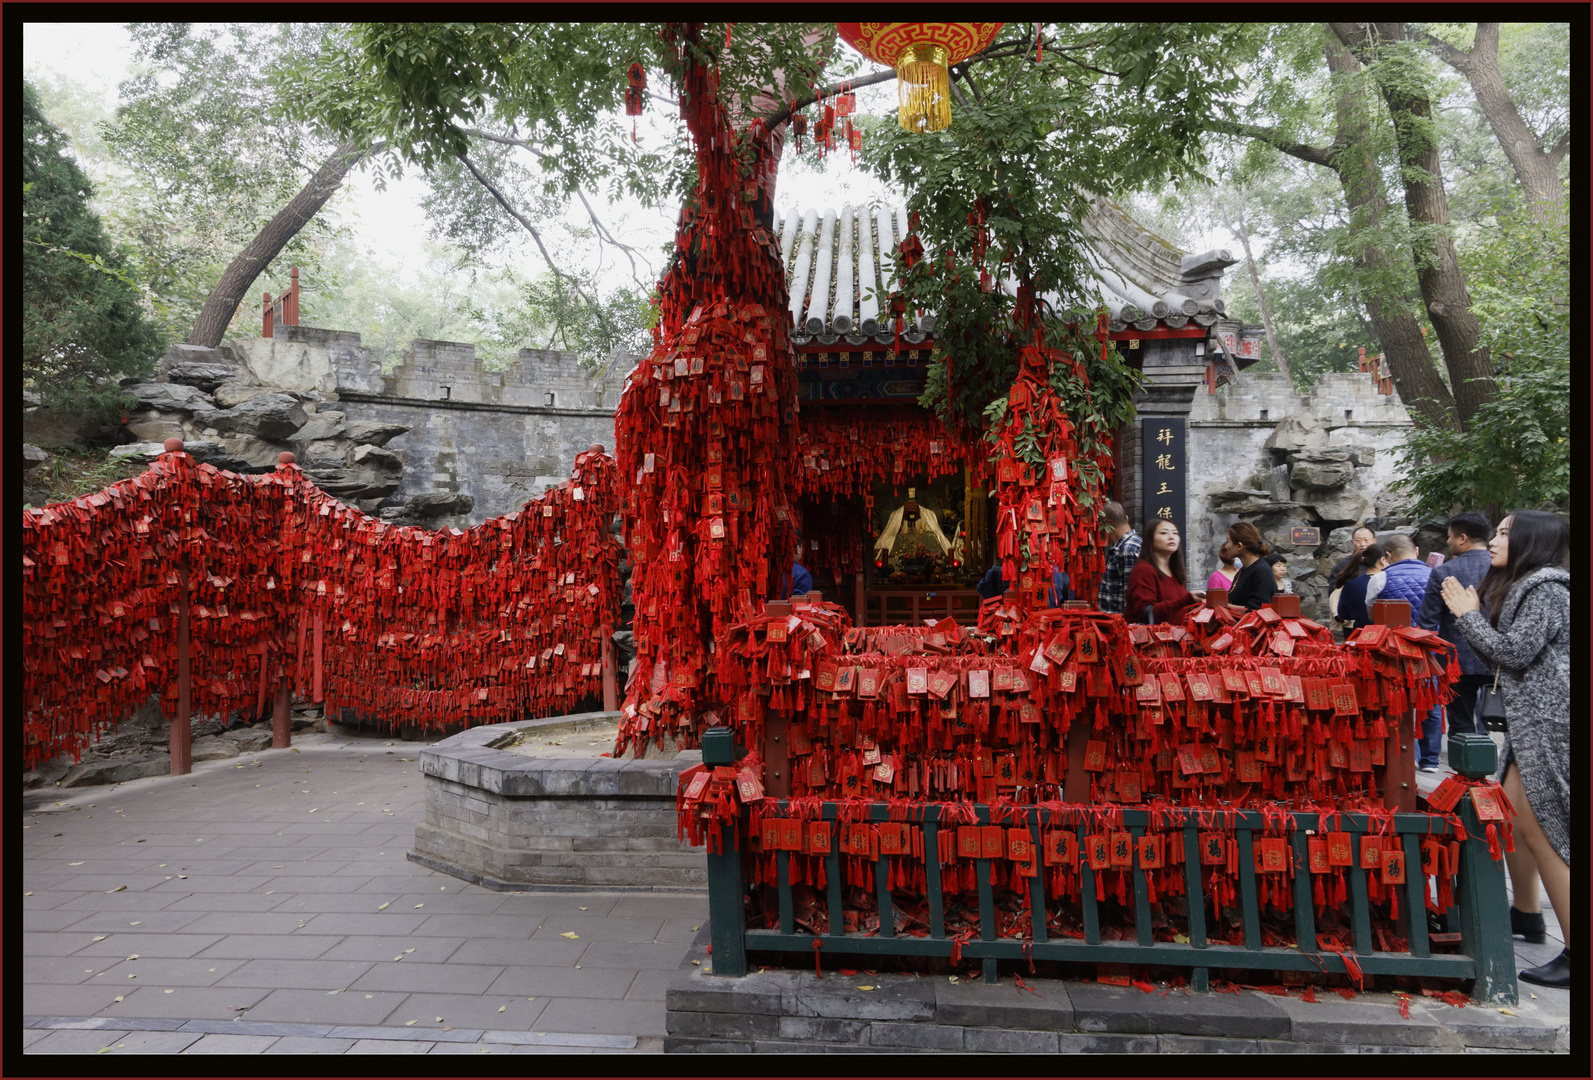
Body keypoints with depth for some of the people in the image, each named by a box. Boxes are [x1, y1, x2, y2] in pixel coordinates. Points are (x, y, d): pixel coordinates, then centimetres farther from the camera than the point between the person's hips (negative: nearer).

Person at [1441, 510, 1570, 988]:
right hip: (1530, 722, 10)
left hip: (1550, 724, -10)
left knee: (1537, 830, -9)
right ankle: (1526, 914, 30)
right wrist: (1474, 612, 7)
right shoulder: (1521, 588, 18)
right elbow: (1501, 655, 18)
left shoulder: (1546, 590, -13)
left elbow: (1514, 652, -18)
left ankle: (1575, 950, -4)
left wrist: (1468, 614, -7)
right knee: (1512, 819, 16)